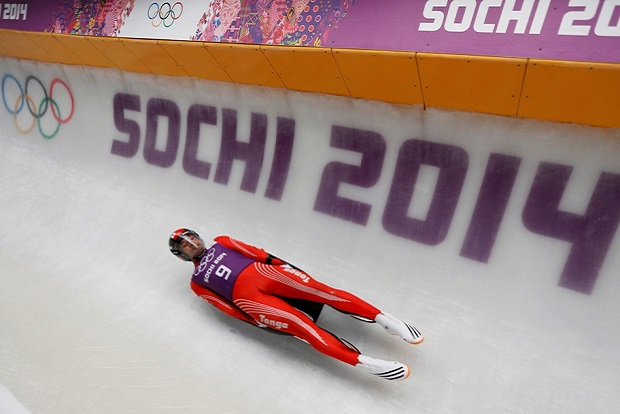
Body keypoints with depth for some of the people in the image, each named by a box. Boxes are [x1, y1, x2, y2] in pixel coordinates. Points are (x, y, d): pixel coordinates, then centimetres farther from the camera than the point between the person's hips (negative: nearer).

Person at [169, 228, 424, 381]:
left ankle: (381, 318, -20)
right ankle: (363, 362, -30)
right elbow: (225, 306, 7)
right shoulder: (197, 281, 20)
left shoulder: (220, 243, 28)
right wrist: (257, 321, -5)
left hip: (261, 271, 3)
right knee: (302, 327, -22)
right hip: (245, 296, -3)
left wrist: (280, 263, 2)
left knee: (319, 289, -20)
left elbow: (255, 252, 17)